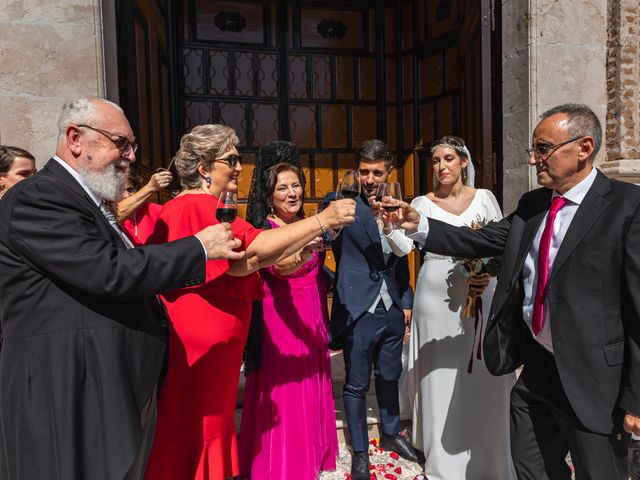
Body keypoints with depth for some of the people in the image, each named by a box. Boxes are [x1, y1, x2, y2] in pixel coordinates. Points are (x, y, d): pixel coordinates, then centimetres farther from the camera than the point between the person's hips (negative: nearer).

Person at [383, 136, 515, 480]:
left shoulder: (484, 198, 5)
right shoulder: (423, 203, 1)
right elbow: (403, 247, -12)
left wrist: (489, 272, -11)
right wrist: (389, 221, -31)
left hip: (481, 297, 1)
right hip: (437, 300, -1)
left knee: (483, 378, 7)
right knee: (440, 379, 6)